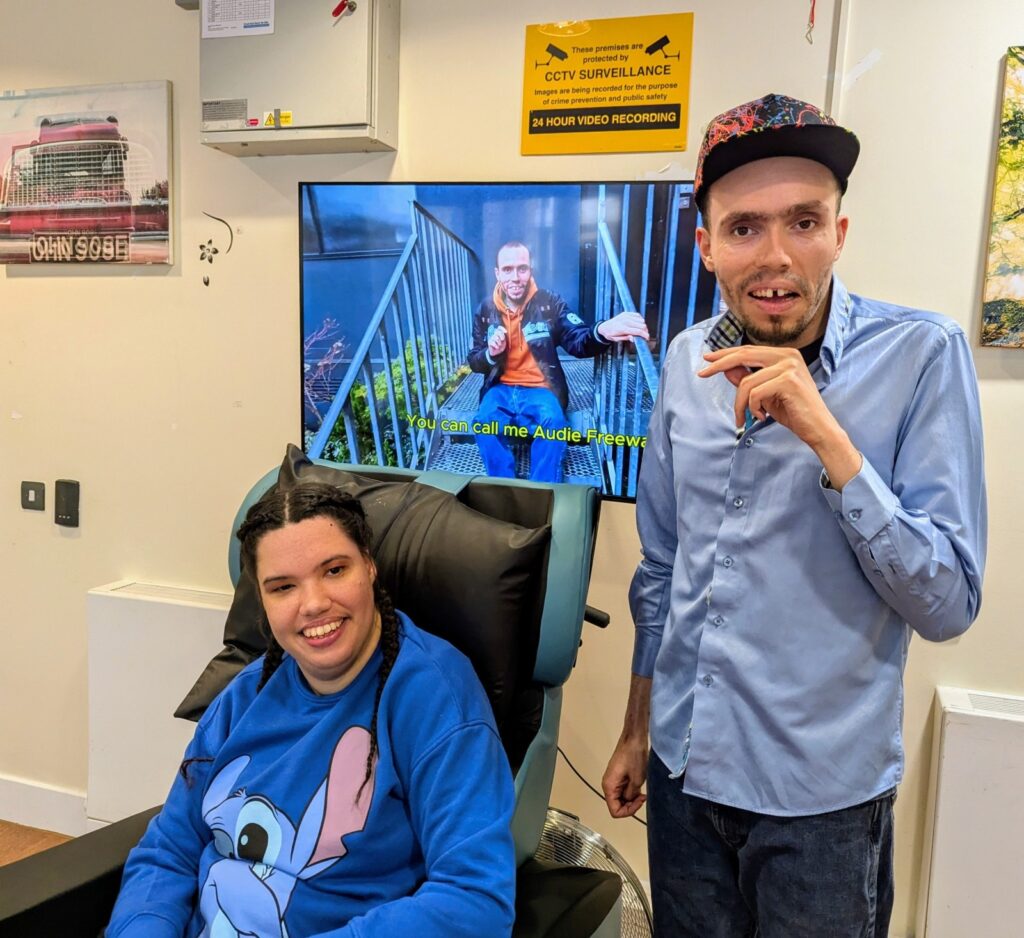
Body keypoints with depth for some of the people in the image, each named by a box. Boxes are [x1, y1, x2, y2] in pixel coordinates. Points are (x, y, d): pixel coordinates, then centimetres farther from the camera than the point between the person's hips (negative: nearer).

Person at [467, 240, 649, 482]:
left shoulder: (550, 303, -1)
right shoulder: (485, 310, 4)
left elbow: (578, 341, -14)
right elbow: (474, 362, 10)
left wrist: (602, 332, -39)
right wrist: (491, 353, -15)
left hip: (540, 389, -1)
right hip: (501, 388, 2)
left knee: (553, 423, -34)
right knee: (485, 423, -31)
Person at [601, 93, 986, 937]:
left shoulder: (921, 355, -15)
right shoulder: (689, 361, -2)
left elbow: (948, 606, -18)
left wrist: (824, 434, -28)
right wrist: (638, 730, 12)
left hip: (821, 798, -3)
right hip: (682, 772, 4)